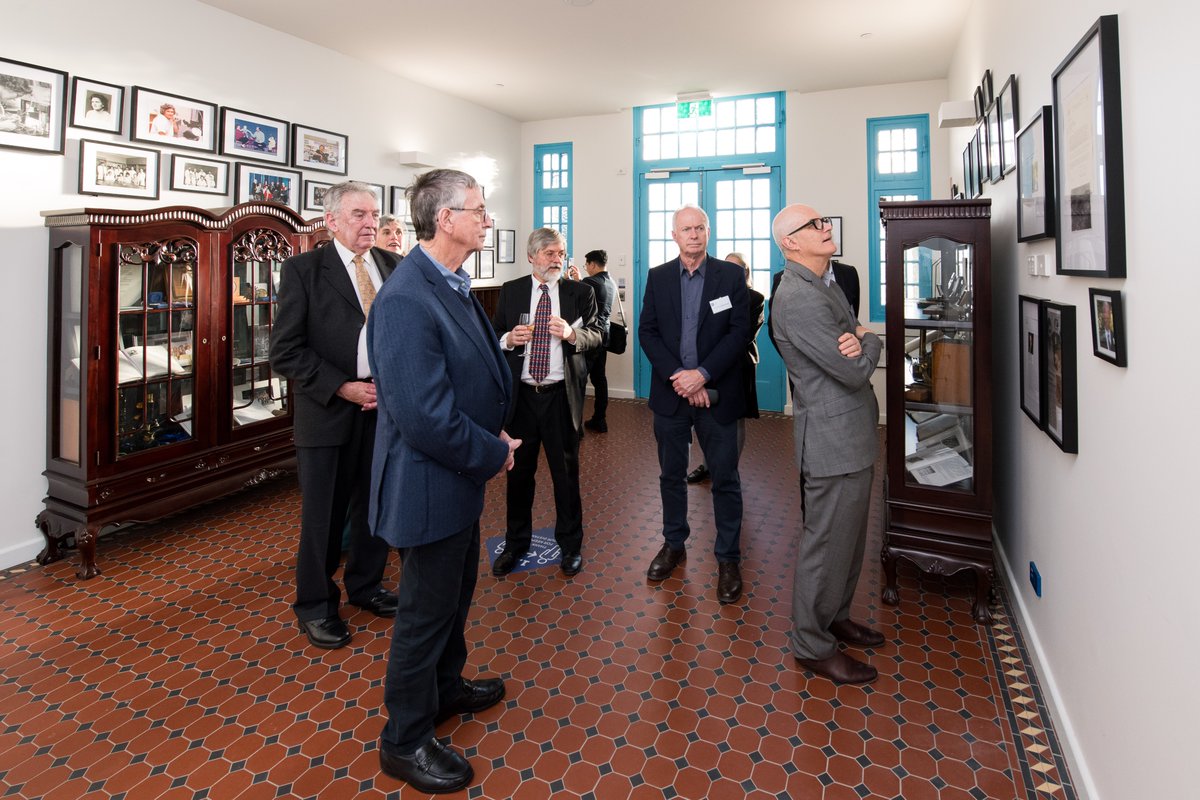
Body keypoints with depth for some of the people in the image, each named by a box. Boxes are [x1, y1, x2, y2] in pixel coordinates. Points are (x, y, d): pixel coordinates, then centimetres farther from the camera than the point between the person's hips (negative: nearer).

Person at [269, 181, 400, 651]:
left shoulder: (394, 268, 5)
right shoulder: (302, 270, -4)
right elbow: (286, 352, -9)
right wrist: (343, 388, -16)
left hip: (385, 405, 4)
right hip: (328, 411, -3)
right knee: (323, 514, 8)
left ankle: (366, 586, 37)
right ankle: (315, 606, 29)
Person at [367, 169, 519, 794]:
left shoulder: (454, 284, 5)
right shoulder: (407, 299, -27)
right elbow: (426, 417, -30)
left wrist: (494, 438, 2)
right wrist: (494, 454, -17)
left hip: (461, 477, 9)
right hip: (429, 485, -9)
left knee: (456, 594, 26)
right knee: (427, 611, 9)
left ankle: (446, 687, 50)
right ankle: (405, 741, 33)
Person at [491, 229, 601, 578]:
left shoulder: (580, 292, 3)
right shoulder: (510, 291, 6)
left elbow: (596, 336, 0)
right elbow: (494, 335, 9)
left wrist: (572, 333, -19)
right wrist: (509, 338, -13)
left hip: (561, 394, -1)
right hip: (521, 394, 1)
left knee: (566, 471, 8)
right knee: (519, 470, 12)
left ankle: (570, 545, 26)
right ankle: (515, 542, 30)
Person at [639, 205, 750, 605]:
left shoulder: (731, 275, -1)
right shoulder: (657, 277, 5)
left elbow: (740, 331, -7)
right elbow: (647, 331, -1)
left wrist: (702, 374, -17)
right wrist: (678, 377, -12)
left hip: (716, 394, -2)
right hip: (670, 392, 2)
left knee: (725, 479, 5)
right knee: (671, 475, 14)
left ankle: (728, 558, 20)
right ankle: (674, 544, 33)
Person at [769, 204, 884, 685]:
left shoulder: (823, 288, 14)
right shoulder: (798, 298, -20)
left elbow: (862, 352, 13)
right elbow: (855, 372, -22)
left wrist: (859, 342, -12)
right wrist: (868, 343, 0)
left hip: (851, 434, 10)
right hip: (832, 438, -10)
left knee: (848, 535, 21)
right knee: (828, 542, 2)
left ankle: (835, 618, 39)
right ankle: (812, 645, 19)